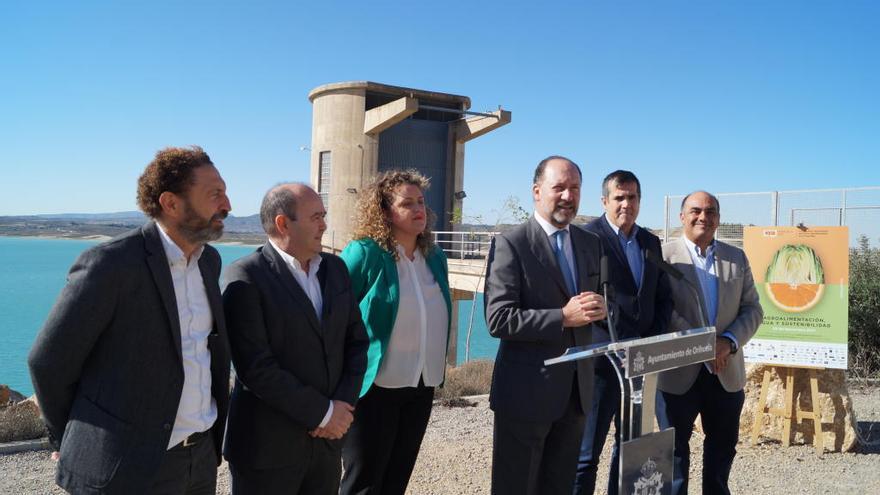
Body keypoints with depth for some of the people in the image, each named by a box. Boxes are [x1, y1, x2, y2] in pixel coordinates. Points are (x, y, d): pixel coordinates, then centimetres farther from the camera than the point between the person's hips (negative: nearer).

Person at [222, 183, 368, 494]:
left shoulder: (335, 268, 7)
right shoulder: (246, 277, -13)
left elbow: (356, 340, 8)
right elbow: (255, 366, -19)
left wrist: (343, 405, -5)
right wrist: (323, 412, -15)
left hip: (327, 438, 5)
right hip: (268, 444, -5)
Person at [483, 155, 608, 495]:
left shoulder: (591, 243, 10)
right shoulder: (511, 244, -11)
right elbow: (498, 319, -18)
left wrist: (598, 308, -6)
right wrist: (563, 317, -23)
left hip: (576, 389, 6)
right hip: (527, 391, -6)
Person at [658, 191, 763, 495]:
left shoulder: (737, 258, 9)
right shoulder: (663, 256, -6)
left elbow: (752, 309, 6)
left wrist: (729, 342, -12)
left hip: (727, 371, 4)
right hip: (677, 371, -4)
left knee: (723, 445, 18)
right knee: (675, 447, 9)